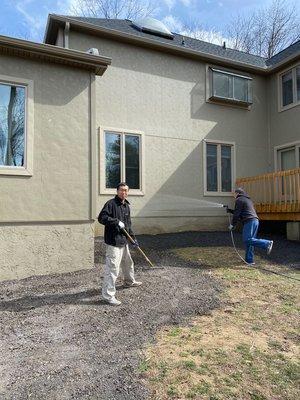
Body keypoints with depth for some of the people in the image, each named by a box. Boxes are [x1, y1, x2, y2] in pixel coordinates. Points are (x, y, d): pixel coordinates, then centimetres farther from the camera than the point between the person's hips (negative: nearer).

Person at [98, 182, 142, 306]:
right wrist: (116, 222, -23)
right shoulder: (111, 203, -12)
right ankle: (108, 295, 2)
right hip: (113, 242, -9)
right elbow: (101, 218, -20)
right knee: (112, 268, -8)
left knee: (128, 263, 26)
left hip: (123, 241, 9)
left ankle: (129, 281, 49)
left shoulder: (126, 206, 14)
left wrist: (133, 238, 20)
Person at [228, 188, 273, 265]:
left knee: (247, 240, -15)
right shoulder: (247, 199, 28)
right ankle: (249, 260, 7)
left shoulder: (239, 200, 0)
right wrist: (230, 211, 38)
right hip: (255, 221, 9)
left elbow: (237, 214, -6)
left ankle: (267, 243, -21)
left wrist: (232, 225, 0)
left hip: (249, 221, -9)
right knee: (248, 241, 8)